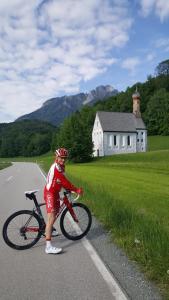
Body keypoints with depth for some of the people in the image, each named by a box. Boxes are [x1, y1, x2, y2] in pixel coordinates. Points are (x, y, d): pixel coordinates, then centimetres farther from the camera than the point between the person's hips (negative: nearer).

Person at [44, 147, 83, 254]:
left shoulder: (61, 167, 9)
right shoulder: (56, 167, -22)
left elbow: (63, 181, 14)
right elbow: (65, 181, -23)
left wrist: (70, 189, 5)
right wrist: (76, 190, -18)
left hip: (55, 193, 10)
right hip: (50, 193, -10)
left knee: (55, 213, 24)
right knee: (51, 218, -15)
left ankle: (48, 230, 50)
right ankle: (49, 246, -14)